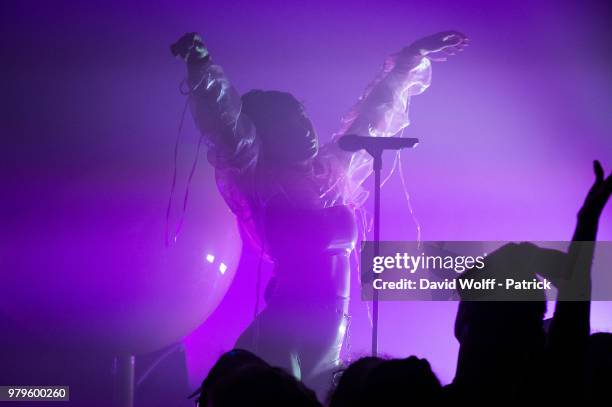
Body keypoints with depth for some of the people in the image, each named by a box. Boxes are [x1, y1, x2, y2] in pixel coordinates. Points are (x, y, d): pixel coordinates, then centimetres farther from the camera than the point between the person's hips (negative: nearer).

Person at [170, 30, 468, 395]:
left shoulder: (331, 172, 15)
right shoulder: (259, 183, -2)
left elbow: (371, 118, 26)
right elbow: (227, 125, -15)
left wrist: (411, 61, 37)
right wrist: (201, 66, -28)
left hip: (327, 332, 7)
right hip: (283, 335, -7)